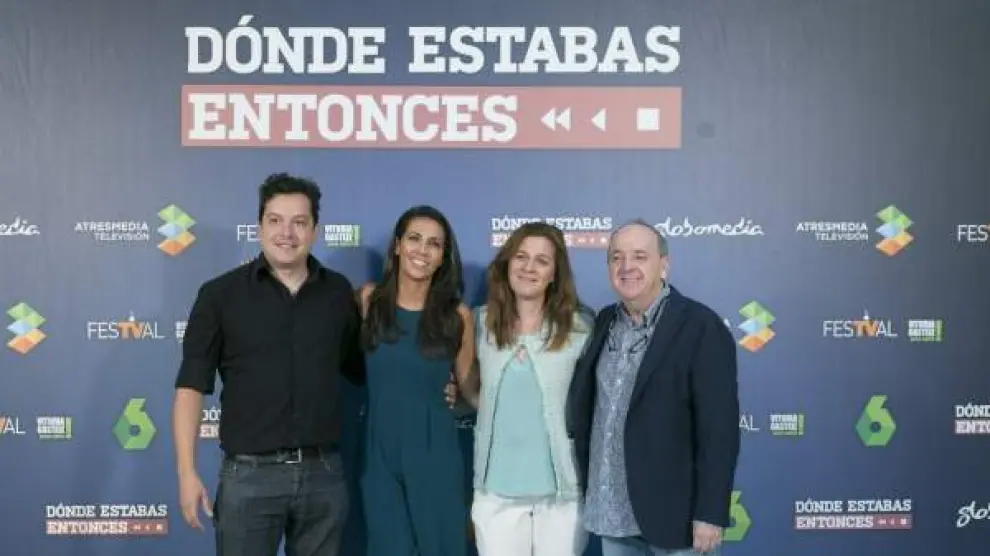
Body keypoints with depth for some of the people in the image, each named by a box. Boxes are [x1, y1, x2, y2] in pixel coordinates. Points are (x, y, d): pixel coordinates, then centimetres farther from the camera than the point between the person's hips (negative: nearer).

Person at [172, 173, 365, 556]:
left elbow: (361, 371, 15)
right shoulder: (221, 294, -1)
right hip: (249, 474, -2)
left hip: (324, 473, 3)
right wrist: (187, 472, -9)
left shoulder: (339, 293, 6)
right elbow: (191, 387, -3)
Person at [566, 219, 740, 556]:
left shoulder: (701, 327, -10)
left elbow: (719, 427, -14)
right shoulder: (605, 322, 8)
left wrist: (711, 513, -17)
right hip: (612, 512, 6)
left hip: (674, 511, -5)